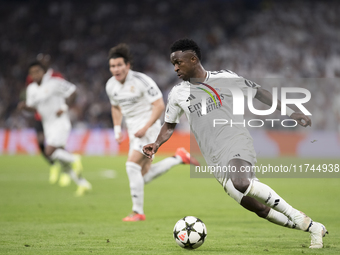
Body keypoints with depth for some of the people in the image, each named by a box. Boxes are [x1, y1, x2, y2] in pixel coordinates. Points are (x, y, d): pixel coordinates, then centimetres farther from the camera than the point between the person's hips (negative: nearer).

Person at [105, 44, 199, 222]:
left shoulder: (141, 81, -16)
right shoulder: (111, 85, 5)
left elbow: (159, 105, -16)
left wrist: (145, 127, -23)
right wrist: (117, 129, 10)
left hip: (148, 128, -8)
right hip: (134, 131, 8)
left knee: (132, 165, -20)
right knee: (144, 177, 6)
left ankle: (138, 212, -13)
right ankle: (179, 158, 24)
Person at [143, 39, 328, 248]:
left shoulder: (225, 78, 0)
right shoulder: (178, 94, 8)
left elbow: (258, 92, 10)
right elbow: (169, 125, 20)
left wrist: (290, 112, 6)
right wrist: (157, 144, 0)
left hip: (238, 145, -4)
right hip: (216, 159, 4)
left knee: (241, 182, -37)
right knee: (260, 210, -2)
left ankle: (295, 215, -22)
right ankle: (313, 228, 14)